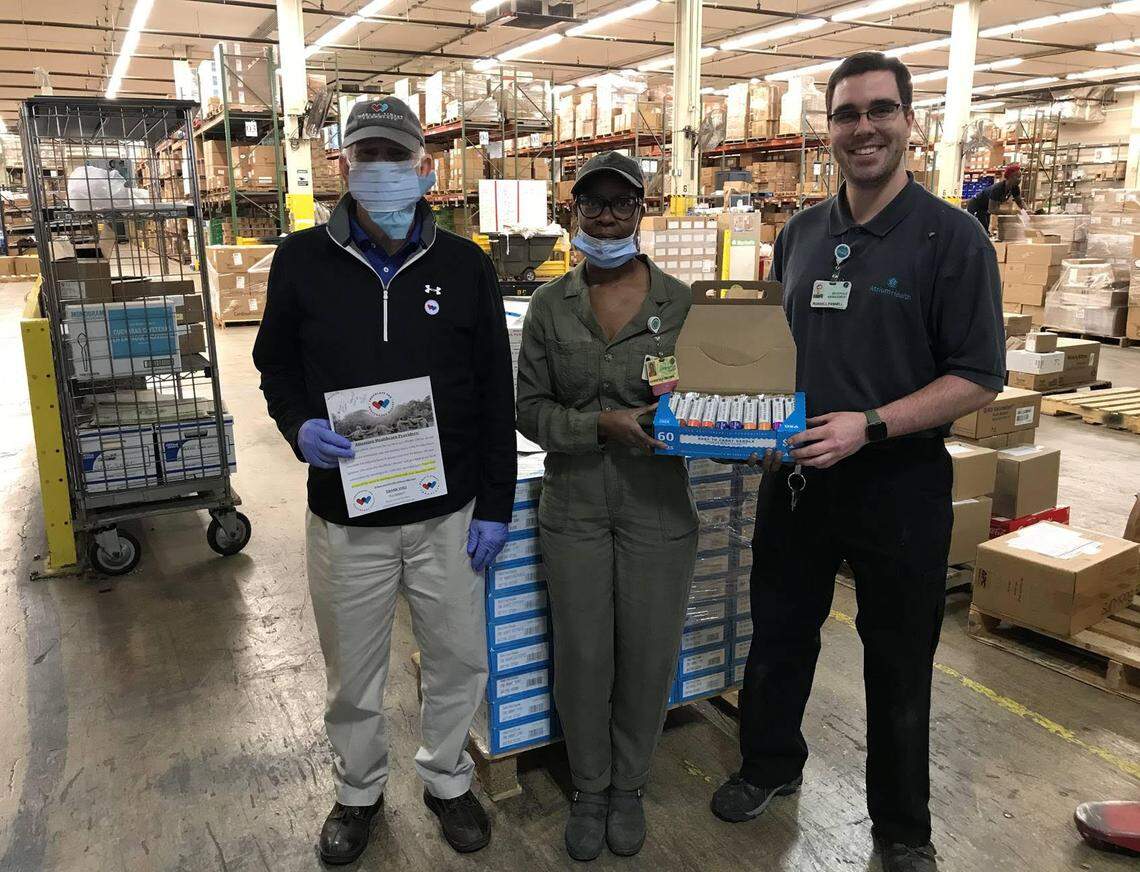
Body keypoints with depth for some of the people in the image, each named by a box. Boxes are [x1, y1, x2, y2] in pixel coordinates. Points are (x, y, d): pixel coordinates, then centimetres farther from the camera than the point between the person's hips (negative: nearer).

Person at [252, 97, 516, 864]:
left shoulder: (465, 266, -2)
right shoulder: (302, 261, -3)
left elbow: (496, 397, 0)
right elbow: (276, 367, 8)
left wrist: (495, 506, -2)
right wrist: (300, 427, -14)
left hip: (449, 512, 1)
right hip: (345, 515, 0)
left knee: (459, 658, 14)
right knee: (353, 671, 16)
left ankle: (447, 779, 40)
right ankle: (359, 791, 42)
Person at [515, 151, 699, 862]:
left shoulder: (681, 301, -2)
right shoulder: (550, 306, 0)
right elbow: (531, 410, -2)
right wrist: (602, 424, -18)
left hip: (659, 508, 0)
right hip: (574, 508, 1)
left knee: (649, 653, 11)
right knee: (582, 654, 11)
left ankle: (629, 786, 36)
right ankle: (589, 788, 35)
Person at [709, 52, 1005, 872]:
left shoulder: (951, 236, -10)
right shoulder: (801, 234, 5)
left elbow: (977, 378, -13)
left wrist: (869, 425, -23)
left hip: (899, 483, -4)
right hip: (796, 473, 5)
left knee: (899, 665, 12)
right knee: (779, 634, 18)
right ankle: (770, 764, 43)